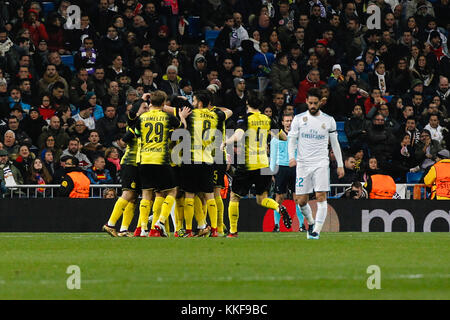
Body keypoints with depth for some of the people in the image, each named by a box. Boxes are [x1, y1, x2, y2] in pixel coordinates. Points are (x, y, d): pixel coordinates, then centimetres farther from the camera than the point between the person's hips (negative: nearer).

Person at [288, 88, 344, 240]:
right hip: (303, 163, 1)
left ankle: (317, 230, -14)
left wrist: (340, 165, 9)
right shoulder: (299, 119, 5)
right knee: (301, 201, 1)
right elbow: (292, 139, 6)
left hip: (321, 163, -1)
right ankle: (311, 223, 28)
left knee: (321, 197, -15)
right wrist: (292, 157, -13)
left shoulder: (328, 120, 5)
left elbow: (335, 143, 11)